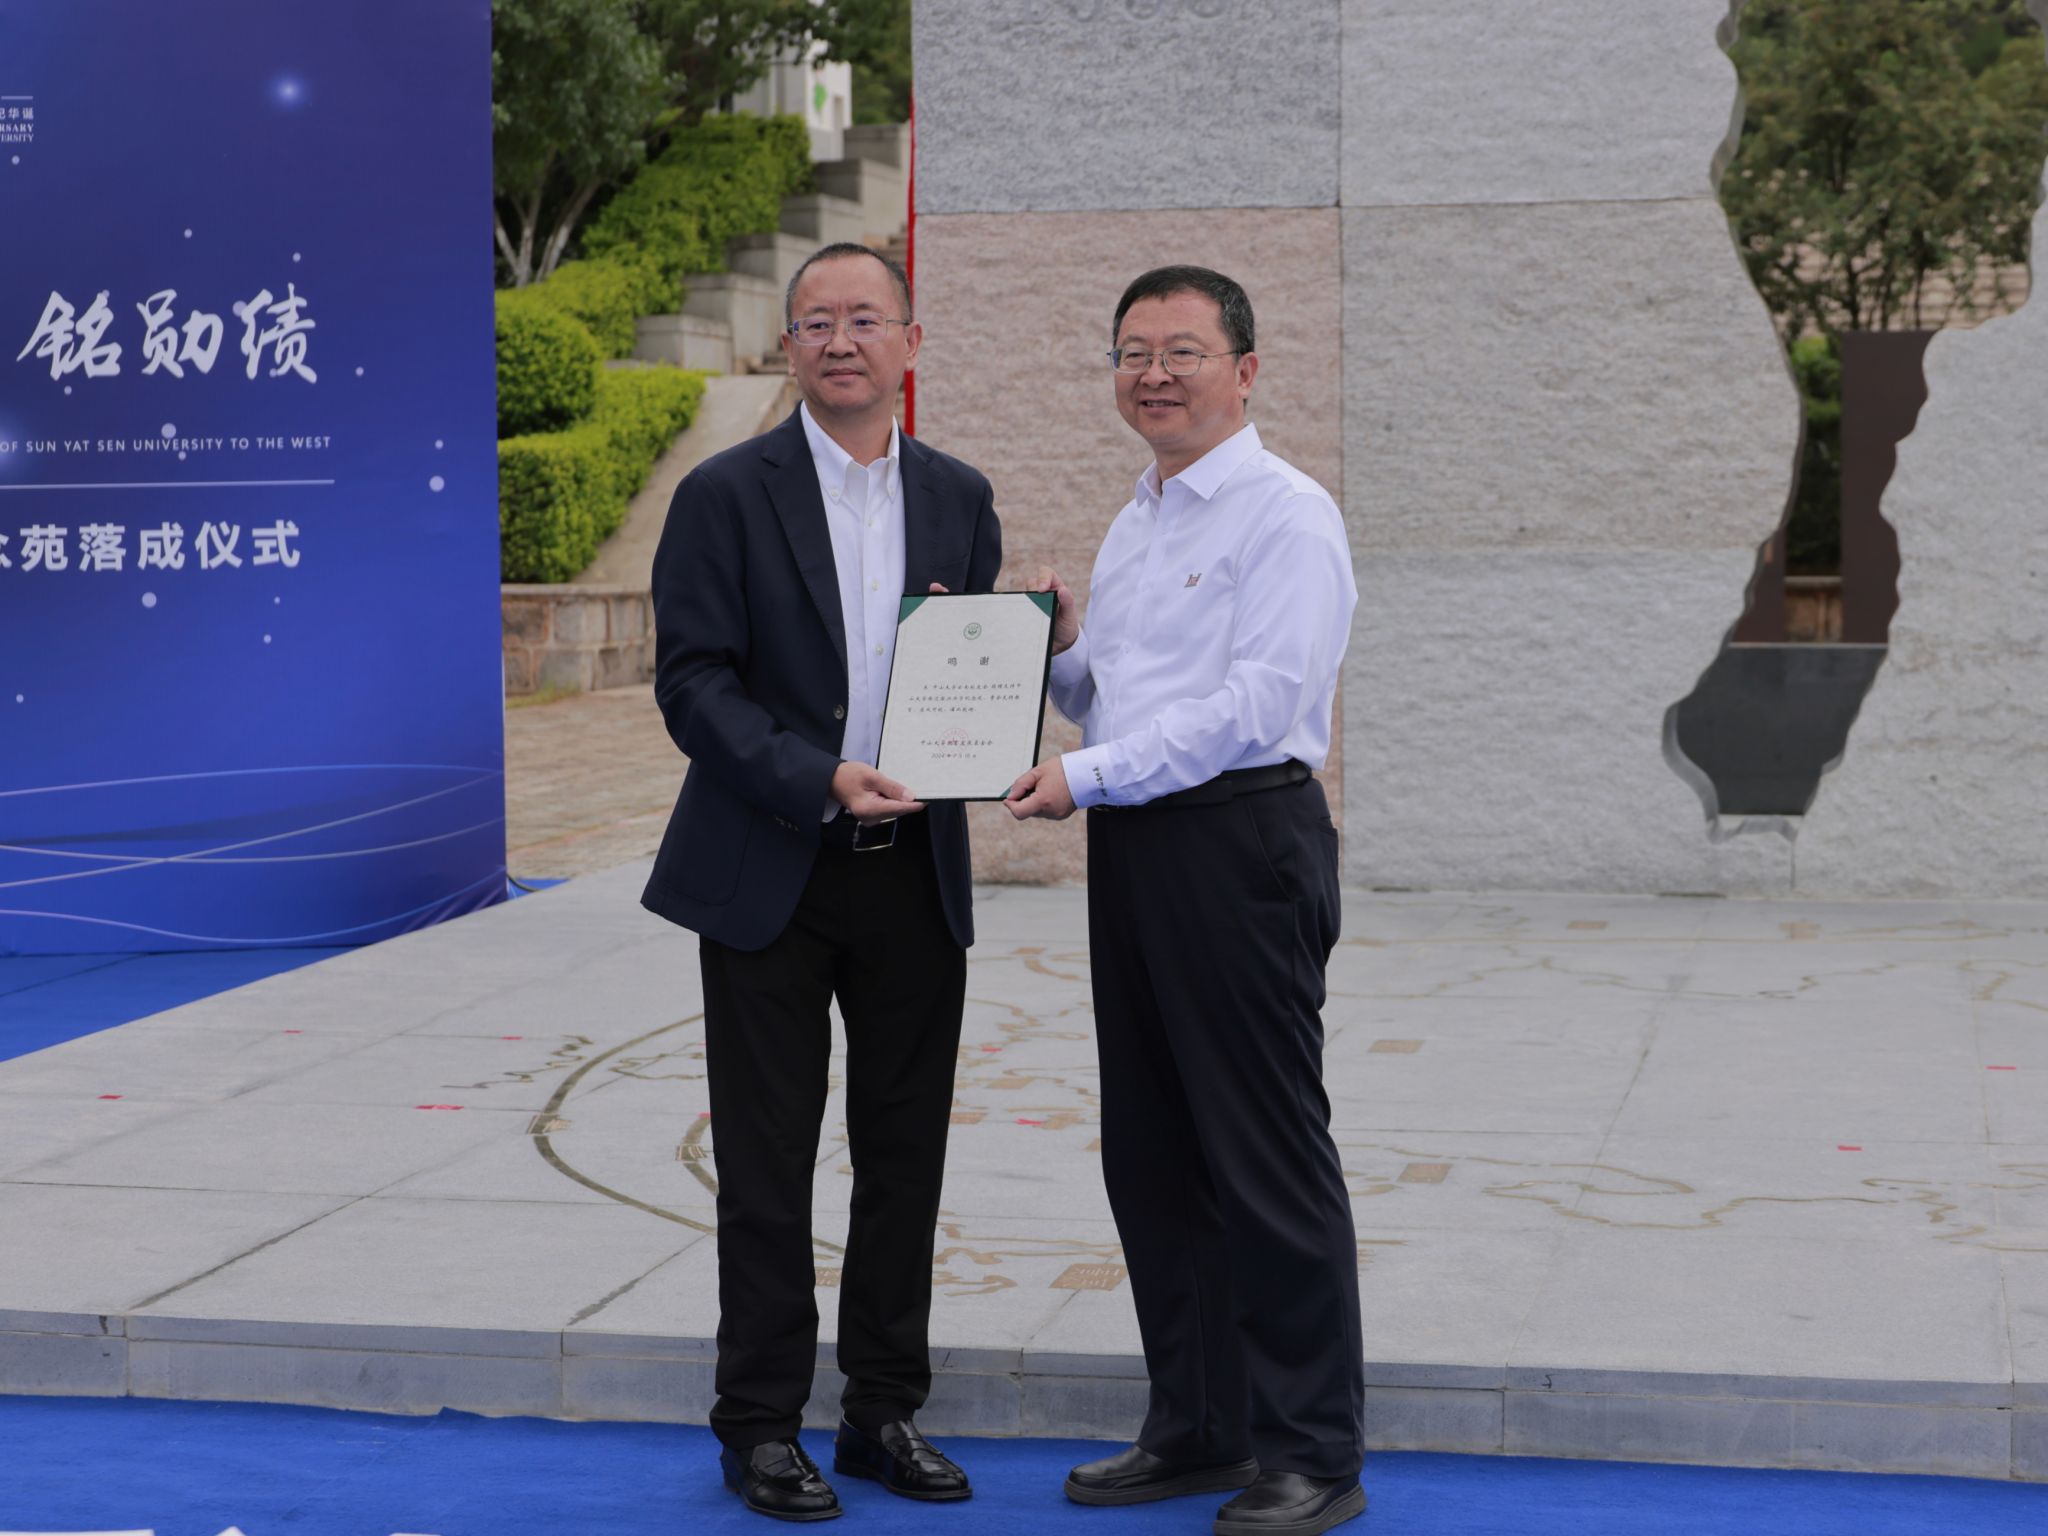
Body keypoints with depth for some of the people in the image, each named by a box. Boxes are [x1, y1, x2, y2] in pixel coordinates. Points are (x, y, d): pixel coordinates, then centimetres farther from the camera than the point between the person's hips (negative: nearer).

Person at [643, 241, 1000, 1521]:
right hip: (770, 878, -4)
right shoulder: (729, 494, -4)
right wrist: (819, 781, -21)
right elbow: (693, 684, -10)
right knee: (768, 1166, 2)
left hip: (919, 873, 4)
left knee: (906, 1158, 9)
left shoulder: (960, 500, 9)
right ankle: (761, 1427, 13)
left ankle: (887, 1412, 21)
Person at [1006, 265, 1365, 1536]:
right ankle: (1199, 1428, 23)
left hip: (1240, 841, -9)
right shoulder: (1134, 526, 19)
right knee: (1153, 1148, 12)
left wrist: (1087, 775, -18)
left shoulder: (1286, 516, -9)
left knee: (1268, 1154, -4)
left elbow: (1259, 703, -19)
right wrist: (1060, 647, 3)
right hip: (1134, 848, 9)